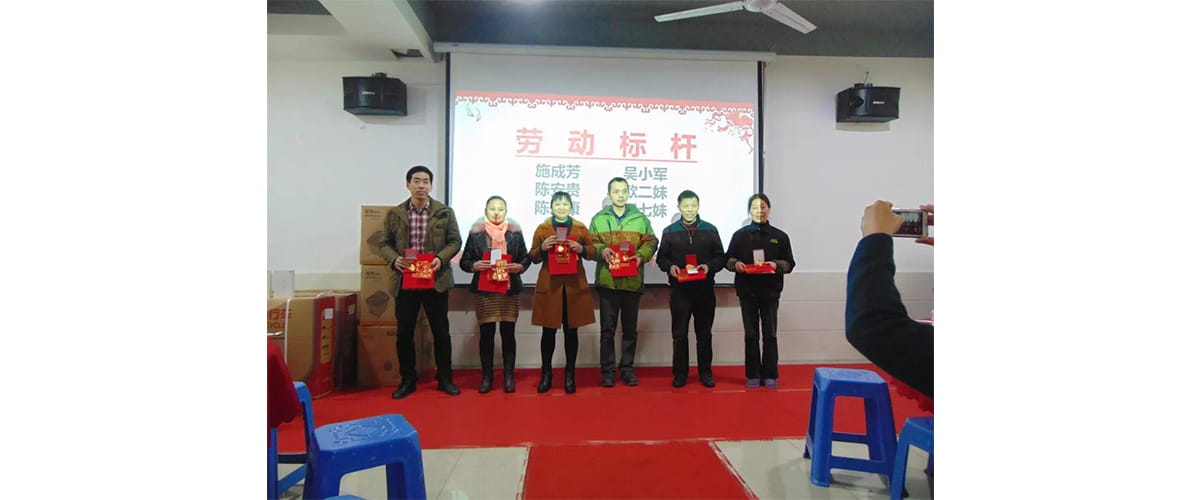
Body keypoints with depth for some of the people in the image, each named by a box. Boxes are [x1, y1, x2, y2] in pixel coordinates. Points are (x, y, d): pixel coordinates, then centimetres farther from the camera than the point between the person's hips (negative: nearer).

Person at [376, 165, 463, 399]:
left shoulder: (445, 212, 1)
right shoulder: (395, 213, 4)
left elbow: (455, 241, 2)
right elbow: (384, 243, 8)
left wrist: (441, 258, -15)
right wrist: (394, 258, -12)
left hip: (436, 280, -1)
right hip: (405, 281, 1)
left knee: (441, 332, 7)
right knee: (403, 333, 7)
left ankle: (445, 379, 21)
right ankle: (407, 380, 23)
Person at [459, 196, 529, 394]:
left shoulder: (515, 233, 5)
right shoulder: (475, 233, 3)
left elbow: (526, 258, 7)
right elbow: (464, 261, 4)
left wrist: (520, 267, -13)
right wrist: (474, 266, -16)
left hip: (510, 290, 1)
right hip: (484, 290, 0)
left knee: (508, 333, 4)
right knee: (486, 334, 3)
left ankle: (509, 376, 14)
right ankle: (486, 377, 15)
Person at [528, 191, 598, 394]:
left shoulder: (581, 228, 9)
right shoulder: (542, 229, 6)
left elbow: (593, 252, 9)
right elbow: (533, 258, 6)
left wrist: (581, 249, -11)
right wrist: (542, 248, -14)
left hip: (574, 285, 1)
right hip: (549, 285, -1)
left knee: (571, 330, 6)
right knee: (548, 330, 3)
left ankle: (570, 375, 17)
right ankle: (546, 374, 17)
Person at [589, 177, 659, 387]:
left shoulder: (640, 218, 9)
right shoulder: (599, 218, 7)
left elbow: (651, 241, 8)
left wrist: (641, 255, -10)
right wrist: (601, 250, -15)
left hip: (633, 281, 1)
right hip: (607, 280, -1)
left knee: (630, 328, 9)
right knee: (607, 329, 4)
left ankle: (627, 369, 22)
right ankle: (607, 371, 14)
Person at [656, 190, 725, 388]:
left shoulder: (710, 230, 8)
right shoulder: (669, 231, 7)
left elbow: (720, 257, 6)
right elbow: (661, 258, 6)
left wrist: (709, 266, -13)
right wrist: (670, 267, -14)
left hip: (705, 289, 1)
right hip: (679, 289, 0)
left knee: (704, 333, 9)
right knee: (679, 334, 5)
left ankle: (705, 372, 20)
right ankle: (680, 373, 15)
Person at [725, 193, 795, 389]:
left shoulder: (779, 236, 4)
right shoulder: (740, 235, 6)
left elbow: (789, 263, 4)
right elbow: (728, 259, 8)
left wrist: (776, 265, -16)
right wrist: (735, 264, -14)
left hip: (770, 292, 0)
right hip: (747, 291, 1)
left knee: (770, 335, 3)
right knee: (751, 335, 6)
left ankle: (770, 375, 14)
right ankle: (753, 375, 14)